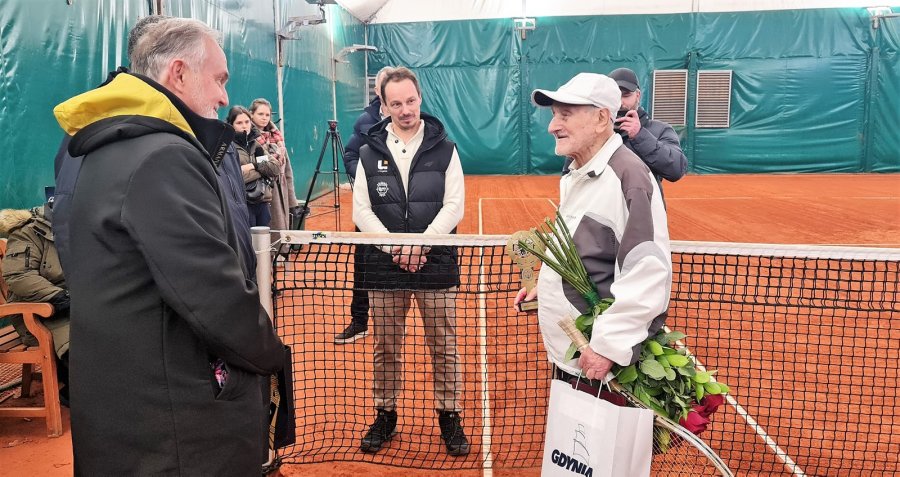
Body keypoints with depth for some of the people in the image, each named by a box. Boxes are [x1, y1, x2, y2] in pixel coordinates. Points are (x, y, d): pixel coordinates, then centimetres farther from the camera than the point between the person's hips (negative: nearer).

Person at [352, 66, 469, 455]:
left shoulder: (444, 148, 2)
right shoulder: (370, 153, 6)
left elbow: (454, 207, -4)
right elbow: (361, 211, 1)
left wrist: (422, 245, -15)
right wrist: (394, 247, -12)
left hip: (436, 263, -1)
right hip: (383, 266, 1)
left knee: (444, 347, 6)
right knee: (386, 347, 11)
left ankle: (449, 417, 21)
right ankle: (385, 414, 27)